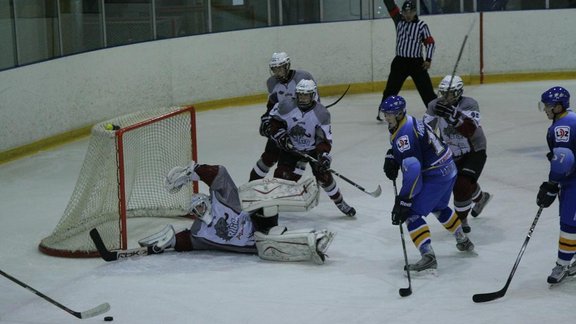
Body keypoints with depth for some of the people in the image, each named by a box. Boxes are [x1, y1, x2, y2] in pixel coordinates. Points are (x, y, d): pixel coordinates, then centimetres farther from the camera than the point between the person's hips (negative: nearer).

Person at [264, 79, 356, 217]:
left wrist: (324, 155, -32)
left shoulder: (321, 113, -17)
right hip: (290, 148, 1)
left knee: (324, 175, -10)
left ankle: (340, 203, 9)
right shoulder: (286, 106, -16)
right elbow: (273, 124, -5)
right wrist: (281, 136, -21)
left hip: (313, 149, 0)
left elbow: (325, 138, -18)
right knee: (282, 175, -14)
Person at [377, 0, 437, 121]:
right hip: (400, 61, 3)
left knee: (427, 89, -4)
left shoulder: (421, 25, -5)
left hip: (417, 63, -3)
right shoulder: (399, 20, 4)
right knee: (390, 88, 8)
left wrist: (428, 59, -15)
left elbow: (430, 43, -5)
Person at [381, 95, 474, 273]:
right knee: (438, 207, 33)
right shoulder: (409, 121, 6)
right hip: (449, 169, 10)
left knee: (412, 213, -12)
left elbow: (412, 172, -30)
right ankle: (463, 241, 50)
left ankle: (428, 256, -25)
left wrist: (403, 201, -27)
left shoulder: (404, 135, -25)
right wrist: (391, 157, 8)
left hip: (435, 176, -10)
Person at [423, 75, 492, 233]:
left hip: (474, 151, -5)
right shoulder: (435, 106, -12)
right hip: (451, 153, 5)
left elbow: (471, 130, -41)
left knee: (462, 185, -17)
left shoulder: (469, 104, -25)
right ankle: (480, 198, 50)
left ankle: (461, 219, 5)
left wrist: (453, 115, -55)